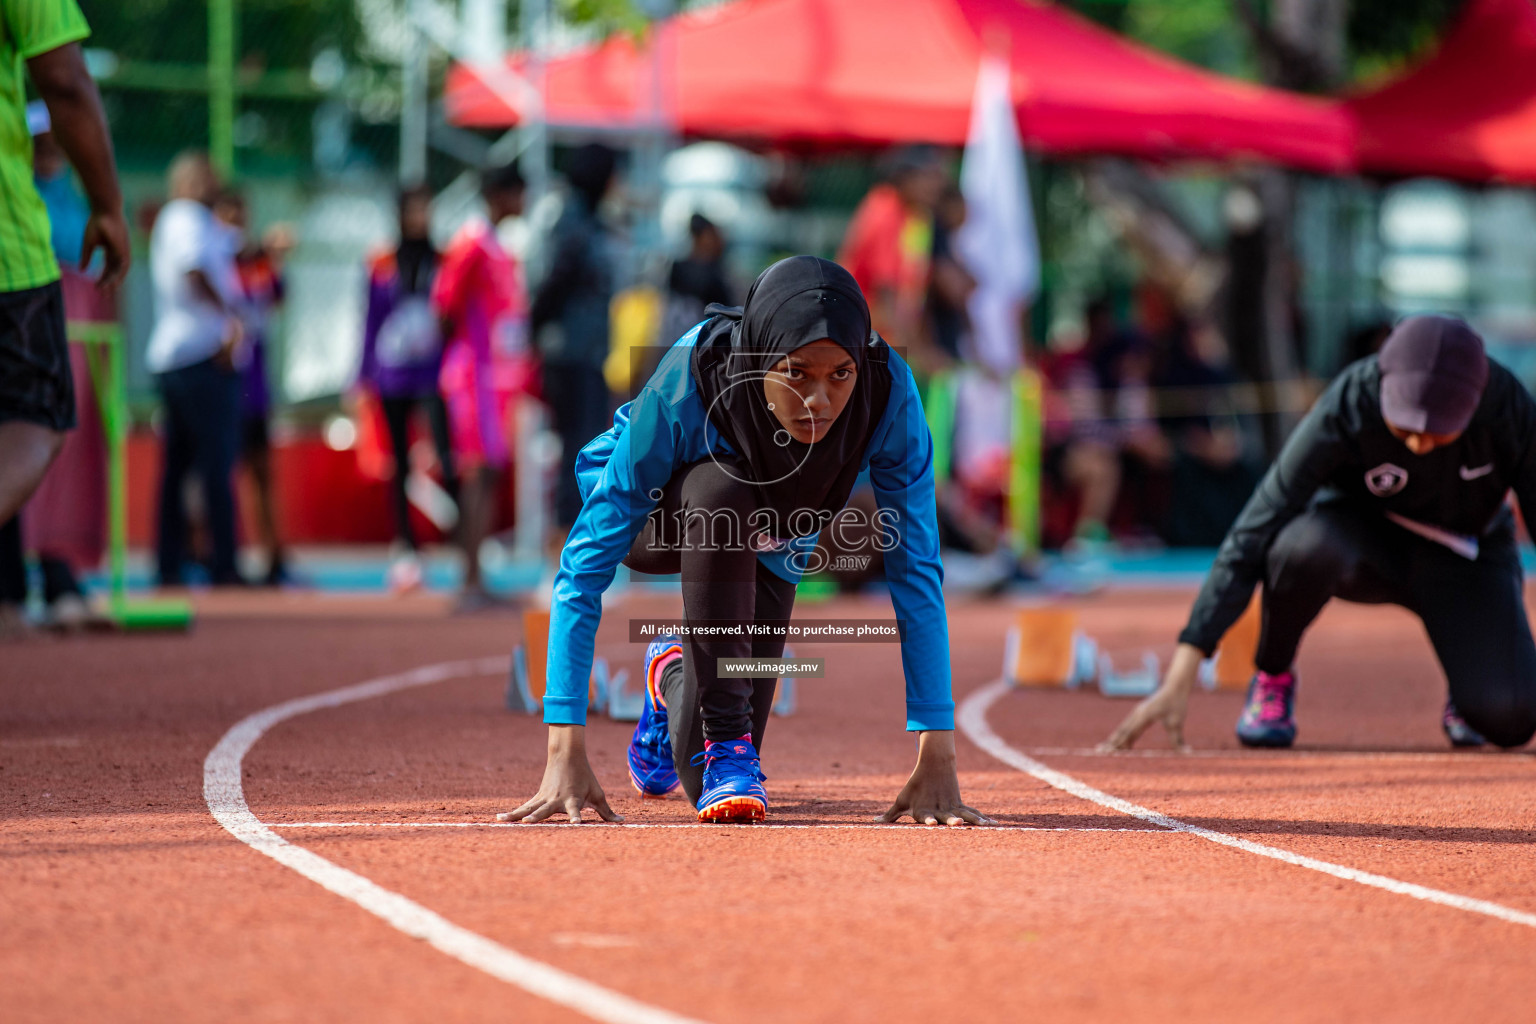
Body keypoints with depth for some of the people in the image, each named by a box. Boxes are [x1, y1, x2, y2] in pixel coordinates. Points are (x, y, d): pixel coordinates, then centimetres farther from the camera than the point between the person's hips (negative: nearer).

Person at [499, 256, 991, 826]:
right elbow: (587, 566, -38)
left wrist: (936, 761, -36)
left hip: (767, 554, 3)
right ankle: (723, 737, -24)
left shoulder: (888, 394, -35)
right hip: (653, 519, -3)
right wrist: (565, 754, -44)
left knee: (702, 776, -3)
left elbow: (916, 571, -30)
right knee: (720, 493, -39)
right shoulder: (682, 390, -40)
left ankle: (675, 674, 31)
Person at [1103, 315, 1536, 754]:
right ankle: (1273, 678, -8)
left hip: (1466, 561, 1)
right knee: (1305, 546, -39)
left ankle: (1472, 674, 12)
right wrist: (1181, 677, -39)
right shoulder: (1344, 410, -33)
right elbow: (1251, 538, -33)